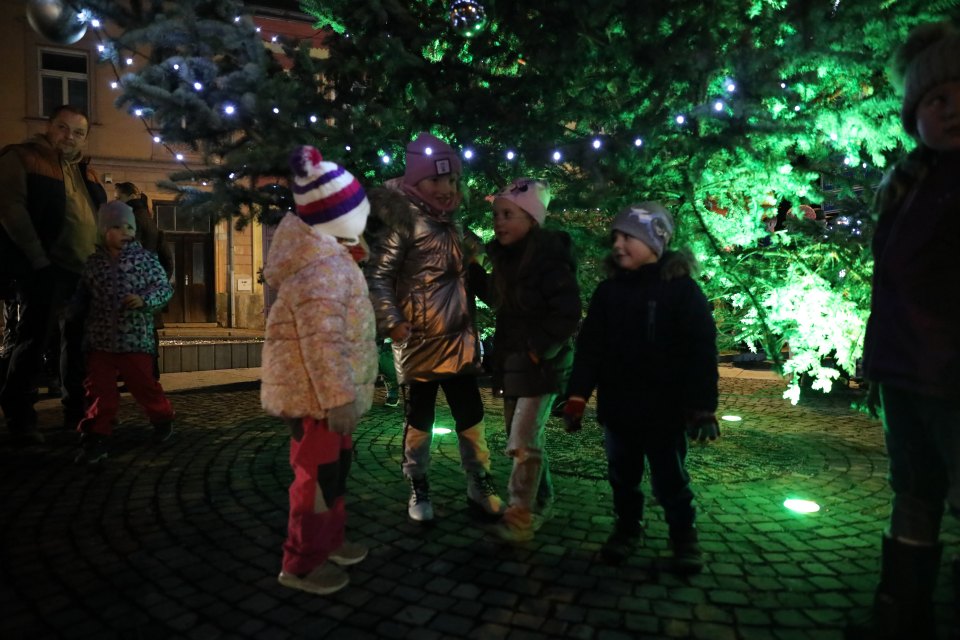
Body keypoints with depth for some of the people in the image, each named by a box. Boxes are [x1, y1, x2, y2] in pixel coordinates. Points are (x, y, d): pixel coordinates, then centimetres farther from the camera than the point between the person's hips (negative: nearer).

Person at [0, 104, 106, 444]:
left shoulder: (84, 170, 20)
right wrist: (37, 258, -16)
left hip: (85, 270, 7)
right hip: (45, 269, -6)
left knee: (80, 342, 10)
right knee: (33, 340, -4)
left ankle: (77, 411, 21)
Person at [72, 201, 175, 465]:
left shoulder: (146, 258, -2)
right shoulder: (93, 262, 8)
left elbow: (165, 289, -3)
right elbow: (82, 296, 21)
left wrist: (144, 300, -18)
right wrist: (75, 311, 8)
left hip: (136, 338, -3)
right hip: (99, 339, 3)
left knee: (143, 385, 5)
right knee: (99, 390, 1)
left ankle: (163, 418, 29)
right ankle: (96, 439, 6)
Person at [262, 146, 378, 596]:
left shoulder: (326, 254, 11)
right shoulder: (319, 269, -24)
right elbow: (322, 343, -29)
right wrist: (339, 399, -27)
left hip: (325, 391, 10)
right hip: (316, 395, -10)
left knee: (334, 468, 21)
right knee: (318, 475, 2)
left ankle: (329, 541, 38)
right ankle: (302, 564, 18)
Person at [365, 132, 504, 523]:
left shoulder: (451, 220, 14)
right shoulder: (403, 219, -9)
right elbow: (377, 276, -14)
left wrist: (473, 328, 18)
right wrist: (392, 323, -24)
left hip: (458, 339, 6)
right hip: (418, 342, -6)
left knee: (471, 417, 10)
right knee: (418, 420, 8)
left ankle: (479, 489, 22)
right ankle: (418, 491, 25)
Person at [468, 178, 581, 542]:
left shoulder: (549, 259, -18)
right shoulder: (506, 258, 7)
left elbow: (568, 313, -21)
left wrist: (539, 349, -21)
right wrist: (472, 269, 9)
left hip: (541, 363, -9)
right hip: (511, 360, 9)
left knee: (523, 441, -6)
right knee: (524, 437, 18)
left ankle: (520, 517, 6)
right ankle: (541, 500, 34)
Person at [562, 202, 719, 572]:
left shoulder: (681, 289, -9)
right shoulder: (608, 291, 4)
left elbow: (701, 352, -10)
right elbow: (589, 347, 3)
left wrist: (701, 407, -14)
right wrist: (577, 397, -3)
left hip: (663, 409, -4)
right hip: (617, 407, 4)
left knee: (670, 480, 9)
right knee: (622, 476, 16)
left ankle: (684, 536, 30)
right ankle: (627, 527, 36)